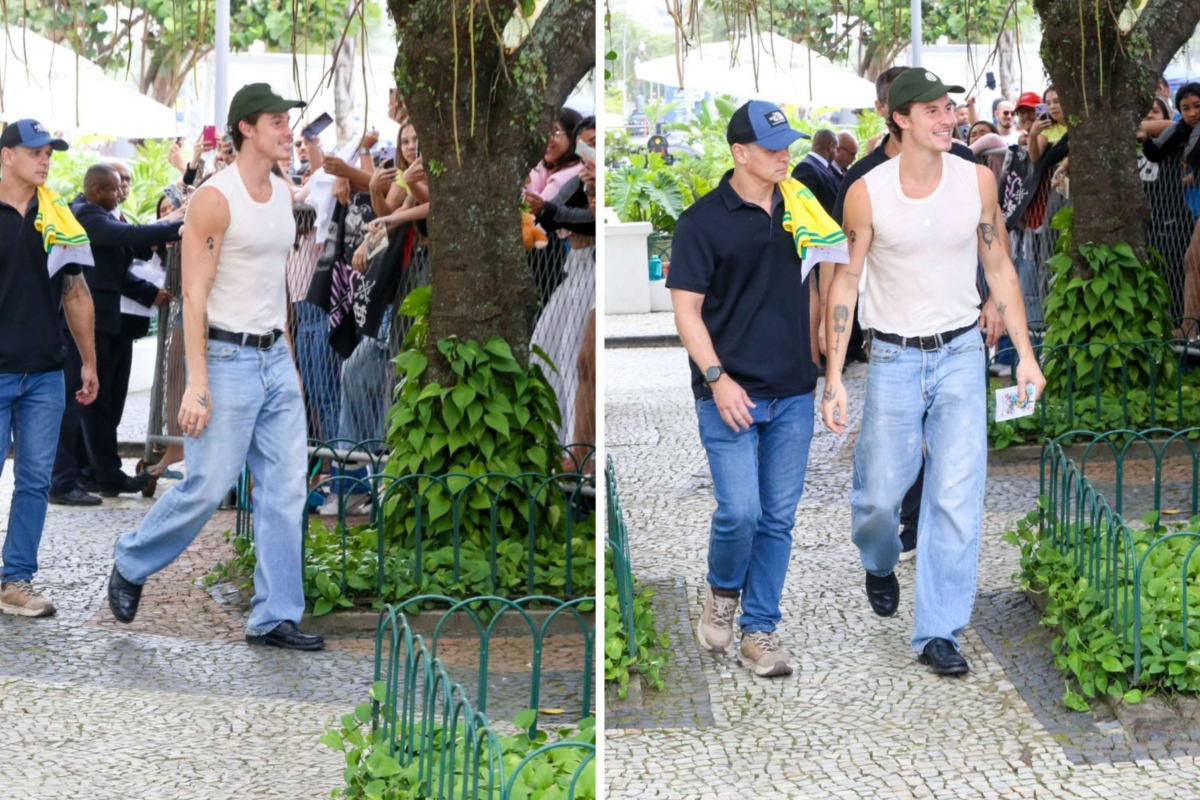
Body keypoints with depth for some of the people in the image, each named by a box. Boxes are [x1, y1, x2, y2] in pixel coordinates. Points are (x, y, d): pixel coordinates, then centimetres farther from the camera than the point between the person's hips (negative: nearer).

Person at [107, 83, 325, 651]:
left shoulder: (284, 192, 11)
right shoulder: (215, 198, -13)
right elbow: (194, 294, -15)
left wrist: (288, 357, 17)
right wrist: (197, 384, -20)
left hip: (275, 358, 7)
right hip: (227, 358, -7)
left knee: (286, 489, 3)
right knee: (207, 486, -4)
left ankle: (274, 617, 7)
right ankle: (131, 566, 21)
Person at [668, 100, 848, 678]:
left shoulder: (798, 205, 8)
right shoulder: (705, 220, -7)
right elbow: (687, 310, -7)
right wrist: (717, 379, -17)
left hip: (793, 393, 5)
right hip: (732, 394, -5)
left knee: (778, 518, 6)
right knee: (739, 511, -12)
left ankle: (759, 631, 16)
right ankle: (722, 590, 17)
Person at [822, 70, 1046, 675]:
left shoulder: (977, 181, -4)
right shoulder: (866, 193, -10)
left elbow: (998, 268, 7)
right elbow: (844, 284, -4)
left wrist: (1025, 354, 3)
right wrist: (834, 378, -7)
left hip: (960, 355, 1)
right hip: (893, 359, -1)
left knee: (957, 498, -6)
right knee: (879, 494, 5)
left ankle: (939, 634, 3)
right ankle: (879, 564, 41)